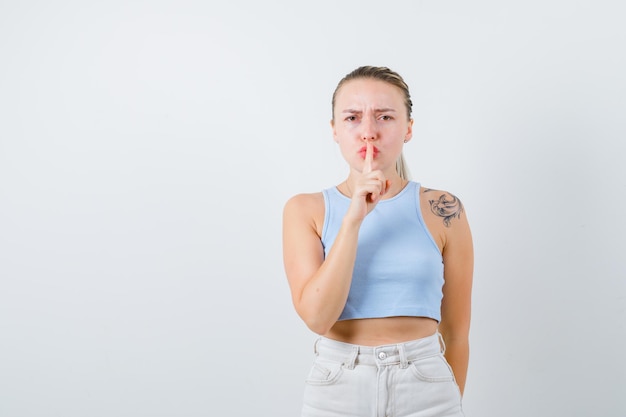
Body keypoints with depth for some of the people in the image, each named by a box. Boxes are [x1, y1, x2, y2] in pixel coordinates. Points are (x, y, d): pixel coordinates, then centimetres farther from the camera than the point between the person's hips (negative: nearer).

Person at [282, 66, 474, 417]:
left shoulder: (442, 211, -3)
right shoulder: (306, 210, -2)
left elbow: (457, 332, 4)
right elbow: (317, 316, -15)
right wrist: (354, 218, -19)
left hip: (427, 387, 0)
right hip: (336, 389, 0)